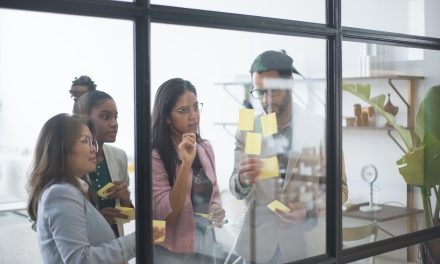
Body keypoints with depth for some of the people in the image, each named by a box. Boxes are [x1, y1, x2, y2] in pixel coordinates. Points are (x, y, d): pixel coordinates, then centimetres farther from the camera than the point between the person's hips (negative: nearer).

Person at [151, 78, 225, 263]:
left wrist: (217, 211, -6)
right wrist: (186, 163, -28)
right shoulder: (155, 156, -16)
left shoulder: (205, 148, 3)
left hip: (206, 246, 5)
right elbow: (167, 215, -21)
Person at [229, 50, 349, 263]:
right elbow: (237, 190, -4)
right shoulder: (247, 130, -2)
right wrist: (243, 179, -26)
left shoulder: (320, 128, -8)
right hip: (258, 242, 2)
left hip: (304, 242, -1)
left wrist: (309, 209, -19)